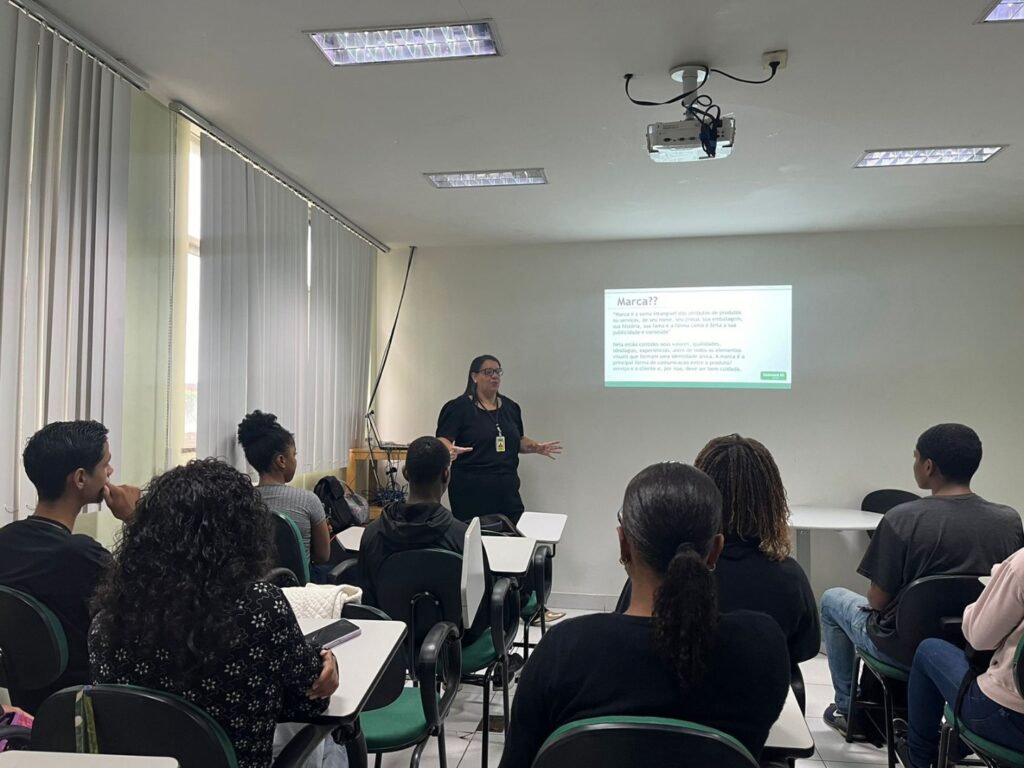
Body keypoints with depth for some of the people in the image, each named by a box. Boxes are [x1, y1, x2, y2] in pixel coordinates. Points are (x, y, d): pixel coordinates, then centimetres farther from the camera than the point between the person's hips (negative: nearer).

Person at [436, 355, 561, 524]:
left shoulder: (511, 407, 13)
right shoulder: (459, 407, -4)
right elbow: (442, 440, -9)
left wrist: (537, 447, 5)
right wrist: (451, 450, -29)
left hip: (507, 488, 5)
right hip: (471, 490, -5)